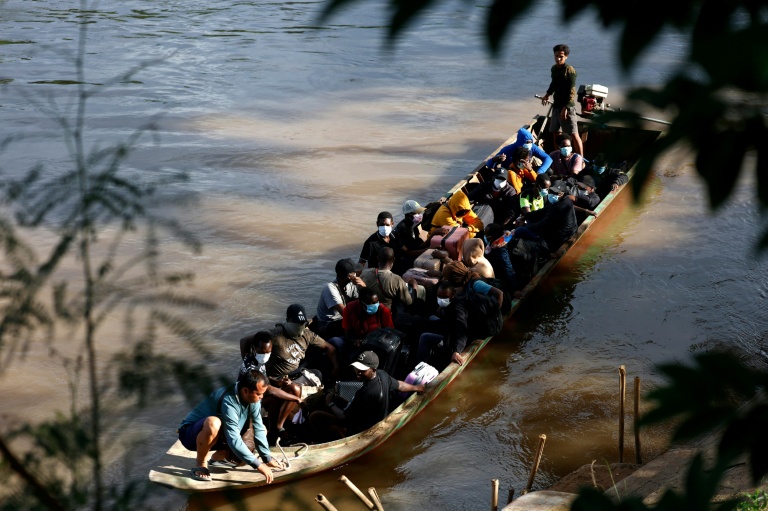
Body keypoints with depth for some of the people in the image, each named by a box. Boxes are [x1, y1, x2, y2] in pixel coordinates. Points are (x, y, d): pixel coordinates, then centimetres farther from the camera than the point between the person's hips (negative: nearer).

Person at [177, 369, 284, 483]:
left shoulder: (252, 398, -12)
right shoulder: (229, 402, -35)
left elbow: (259, 430, -6)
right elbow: (234, 441, -36)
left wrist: (268, 459, -9)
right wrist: (258, 465, -33)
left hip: (220, 437, 9)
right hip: (192, 434, -8)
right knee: (213, 423, -41)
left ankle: (219, 457, 15)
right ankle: (200, 463, -16)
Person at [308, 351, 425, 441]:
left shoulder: (365, 393, -35)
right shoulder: (382, 375, -13)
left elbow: (343, 418, -28)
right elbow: (399, 385, 8)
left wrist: (330, 403, -13)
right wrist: (416, 388, 27)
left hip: (361, 431, -9)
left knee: (315, 417, -13)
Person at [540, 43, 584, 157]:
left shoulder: (570, 70, -14)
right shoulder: (554, 68, 10)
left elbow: (571, 92, -18)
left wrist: (565, 108, -22)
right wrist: (548, 94, 26)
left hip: (567, 106, -8)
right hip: (556, 105, 8)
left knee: (574, 134, -9)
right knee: (555, 132, 13)